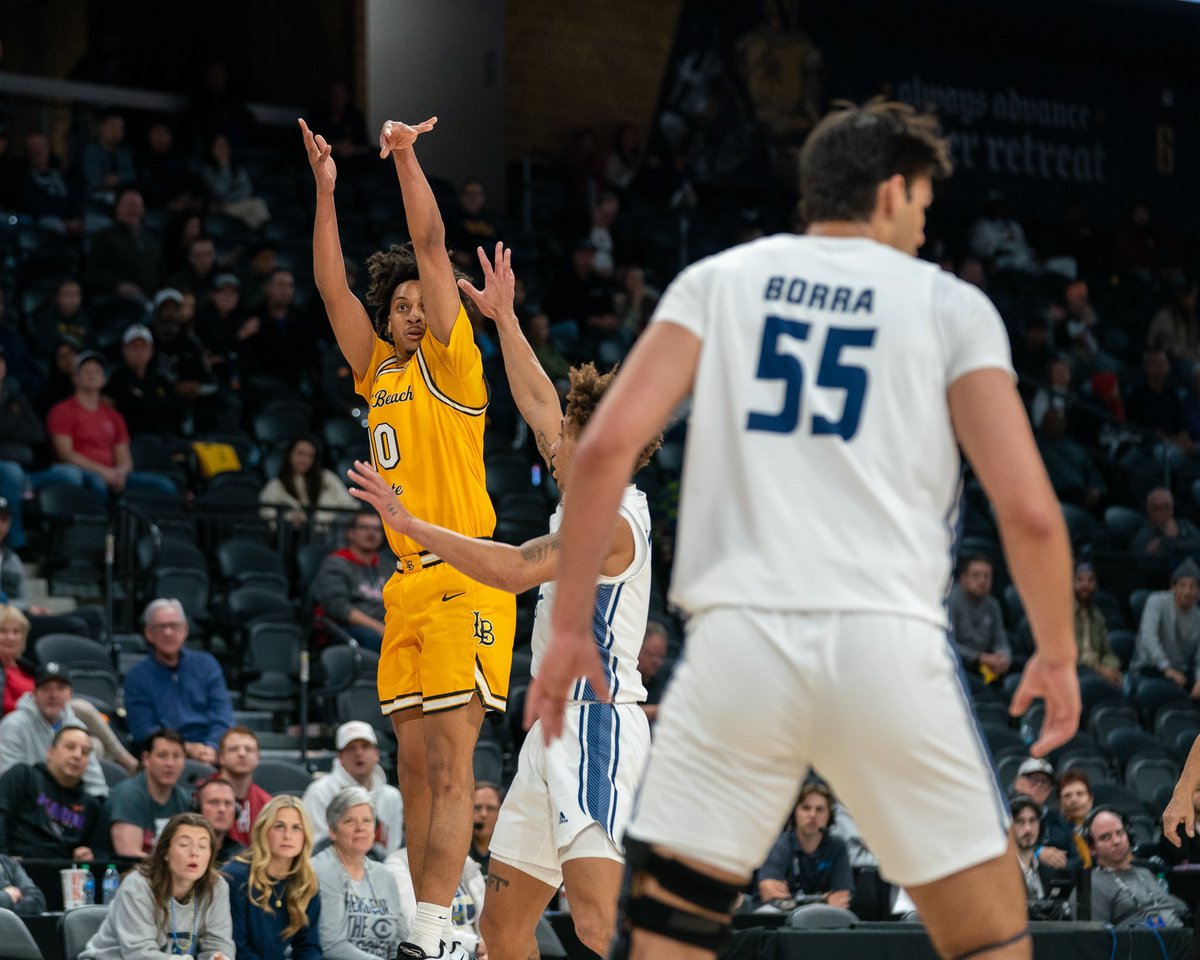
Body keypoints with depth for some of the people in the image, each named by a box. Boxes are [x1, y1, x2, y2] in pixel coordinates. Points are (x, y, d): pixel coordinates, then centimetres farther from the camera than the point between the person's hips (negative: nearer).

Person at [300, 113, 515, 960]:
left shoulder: (451, 363, 1)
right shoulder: (381, 373, 18)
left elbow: (433, 247, -5)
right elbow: (332, 285, 17)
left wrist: (406, 158, -6)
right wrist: (325, 187, 12)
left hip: (464, 581, -7)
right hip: (408, 583, 7)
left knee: (449, 766, -12)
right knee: (416, 766, 6)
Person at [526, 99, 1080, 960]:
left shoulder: (719, 280, 13)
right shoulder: (951, 306, 9)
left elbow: (606, 446, 0)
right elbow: (1029, 511, 1)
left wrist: (571, 625, 7)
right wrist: (1058, 656, 16)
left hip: (742, 635, 1)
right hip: (888, 641, -1)